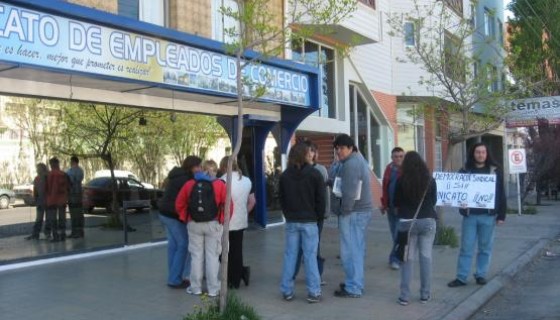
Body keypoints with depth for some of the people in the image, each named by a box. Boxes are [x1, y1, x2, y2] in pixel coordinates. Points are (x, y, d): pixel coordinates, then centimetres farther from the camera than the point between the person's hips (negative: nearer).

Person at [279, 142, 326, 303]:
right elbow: (321, 199, -6)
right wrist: (318, 217, 6)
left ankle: (287, 291, 12)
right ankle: (313, 292, 3)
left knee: (290, 255, 7)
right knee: (310, 256, 0)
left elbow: (281, 199, 8)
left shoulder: (285, 175, 3)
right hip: (309, 221, -3)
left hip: (291, 222, 3)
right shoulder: (314, 174, -8)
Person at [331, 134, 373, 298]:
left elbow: (349, 192, -24)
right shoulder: (359, 160, 17)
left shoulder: (351, 164, -18)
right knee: (357, 249, 17)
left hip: (353, 212, -11)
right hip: (362, 210, 11)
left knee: (350, 250, -5)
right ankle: (356, 282, 26)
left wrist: (344, 211, -14)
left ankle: (353, 288, 0)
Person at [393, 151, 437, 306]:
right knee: (426, 257, 8)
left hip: (407, 222, -1)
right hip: (428, 221, 1)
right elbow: (434, 201, 11)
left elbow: (396, 203, 2)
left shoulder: (401, 181, -8)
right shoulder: (430, 180, -3)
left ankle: (404, 296, 5)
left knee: (407, 258, 4)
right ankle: (425, 294, 12)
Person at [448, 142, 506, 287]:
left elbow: (501, 194, 3)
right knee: (466, 247, 3)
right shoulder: (465, 171, 4)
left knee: (485, 247, 8)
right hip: (470, 215, 0)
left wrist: (501, 215, -1)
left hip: (488, 215, 0)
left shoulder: (495, 171, 3)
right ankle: (461, 277, 7)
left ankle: (481, 275, 20)